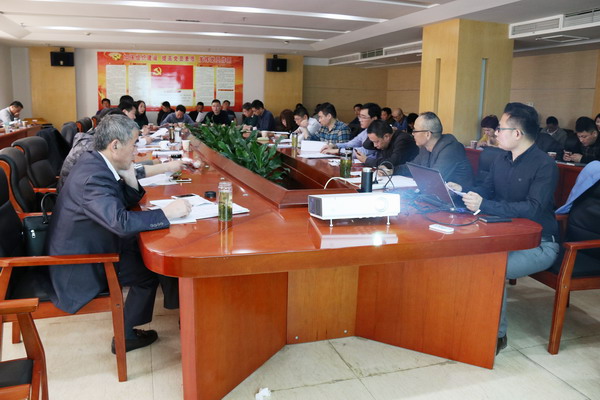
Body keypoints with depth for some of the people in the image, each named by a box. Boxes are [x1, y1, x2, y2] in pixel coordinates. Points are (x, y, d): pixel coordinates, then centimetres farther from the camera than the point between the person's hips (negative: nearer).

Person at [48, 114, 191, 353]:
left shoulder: (95, 162, -1)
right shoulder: (93, 176, -31)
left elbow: (126, 203, 8)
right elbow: (121, 222, -41)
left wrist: (130, 180, -11)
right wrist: (168, 212, -32)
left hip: (85, 247, 9)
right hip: (78, 269, -9)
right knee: (148, 269, -1)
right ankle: (126, 336, 16)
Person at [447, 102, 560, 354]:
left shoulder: (544, 165, -16)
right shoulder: (500, 162, 9)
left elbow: (533, 208, -27)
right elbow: (484, 191, 20)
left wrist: (485, 205, -33)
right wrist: (462, 190, -2)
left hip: (538, 244, -7)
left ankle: (497, 334, -9)